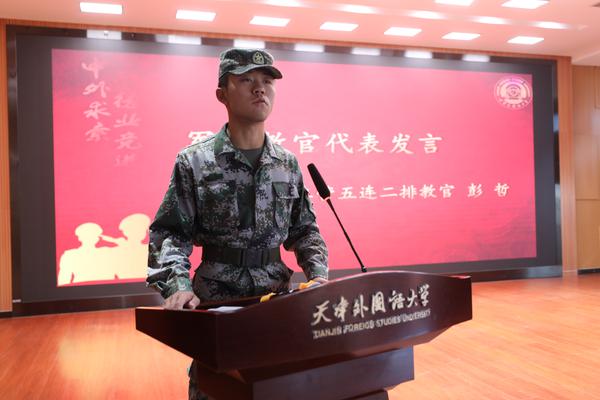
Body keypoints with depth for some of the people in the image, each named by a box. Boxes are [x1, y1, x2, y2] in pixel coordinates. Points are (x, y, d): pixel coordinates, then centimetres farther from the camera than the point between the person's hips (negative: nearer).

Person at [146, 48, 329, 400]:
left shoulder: (288, 164, 6)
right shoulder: (194, 162, -4)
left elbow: (305, 230, 11)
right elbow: (170, 233, -6)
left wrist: (319, 276, -4)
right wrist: (177, 285, -22)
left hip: (278, 297, 3)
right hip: (215, 300, -3)